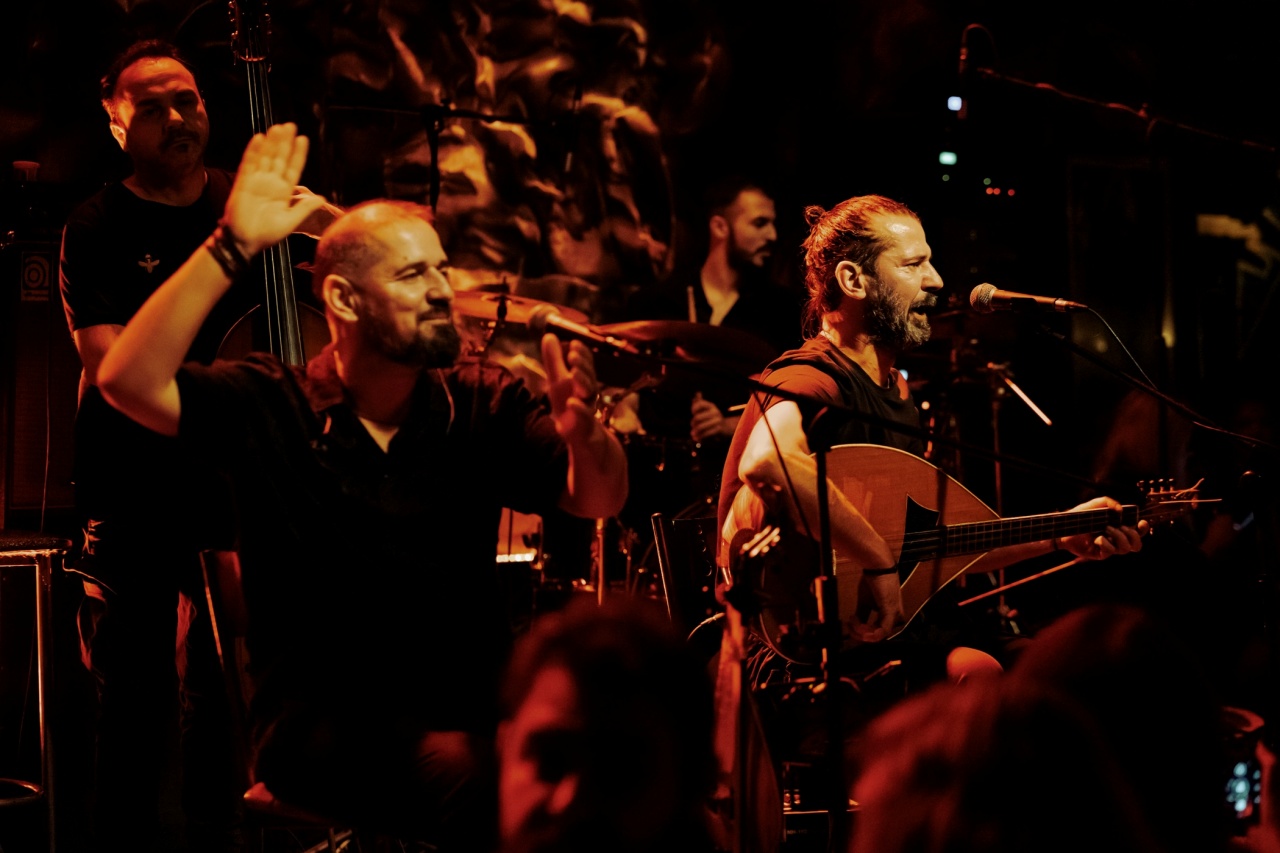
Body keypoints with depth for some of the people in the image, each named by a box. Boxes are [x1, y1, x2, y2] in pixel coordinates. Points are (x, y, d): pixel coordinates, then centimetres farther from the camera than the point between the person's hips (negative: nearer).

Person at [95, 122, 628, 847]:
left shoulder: (480, 404, 9)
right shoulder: (270, 407, 1)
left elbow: (598, 499, -2)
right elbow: (129, 380, -14)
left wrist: (582, 432, -26)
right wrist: (232, 246, -19)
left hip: (472, 705, 4)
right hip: (324, 724, -4)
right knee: (477, 782, -33)